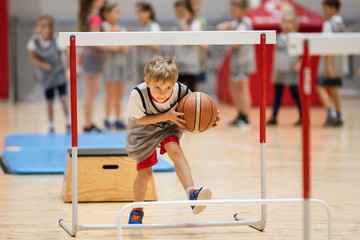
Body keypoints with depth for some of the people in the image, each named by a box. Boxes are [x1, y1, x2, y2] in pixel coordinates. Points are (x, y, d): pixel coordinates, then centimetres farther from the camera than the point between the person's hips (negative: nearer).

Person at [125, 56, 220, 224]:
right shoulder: (138, 94, -34)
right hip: (143, 132, -1)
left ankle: (191, 192, -40)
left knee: (174, 149, -31)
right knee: (144, 173, -4)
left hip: (168, 128, 1)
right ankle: (137, 209, 24)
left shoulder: (181, 92, -28)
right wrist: (166, 116, -32)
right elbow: (139, 120, -21)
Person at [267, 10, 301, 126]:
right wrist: (274, 71, 16)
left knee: (295, 93, -1)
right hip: (279, 71, 5)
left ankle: (302, 116, 8)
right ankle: (274, 117, 6)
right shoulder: (279, 37, 9)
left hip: (291, 72, -5)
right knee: (277, 94, 5)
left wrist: (299, 64, -19)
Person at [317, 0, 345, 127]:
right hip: (339, 59, 8)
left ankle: (330, 115, -17)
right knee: (334, 89, 14)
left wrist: (329, 64, -20)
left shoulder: (328, 24, -14)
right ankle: (339, 117, 13)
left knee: (321, 87, -5)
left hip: (329, 58, -8)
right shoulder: (341, 23, 10)